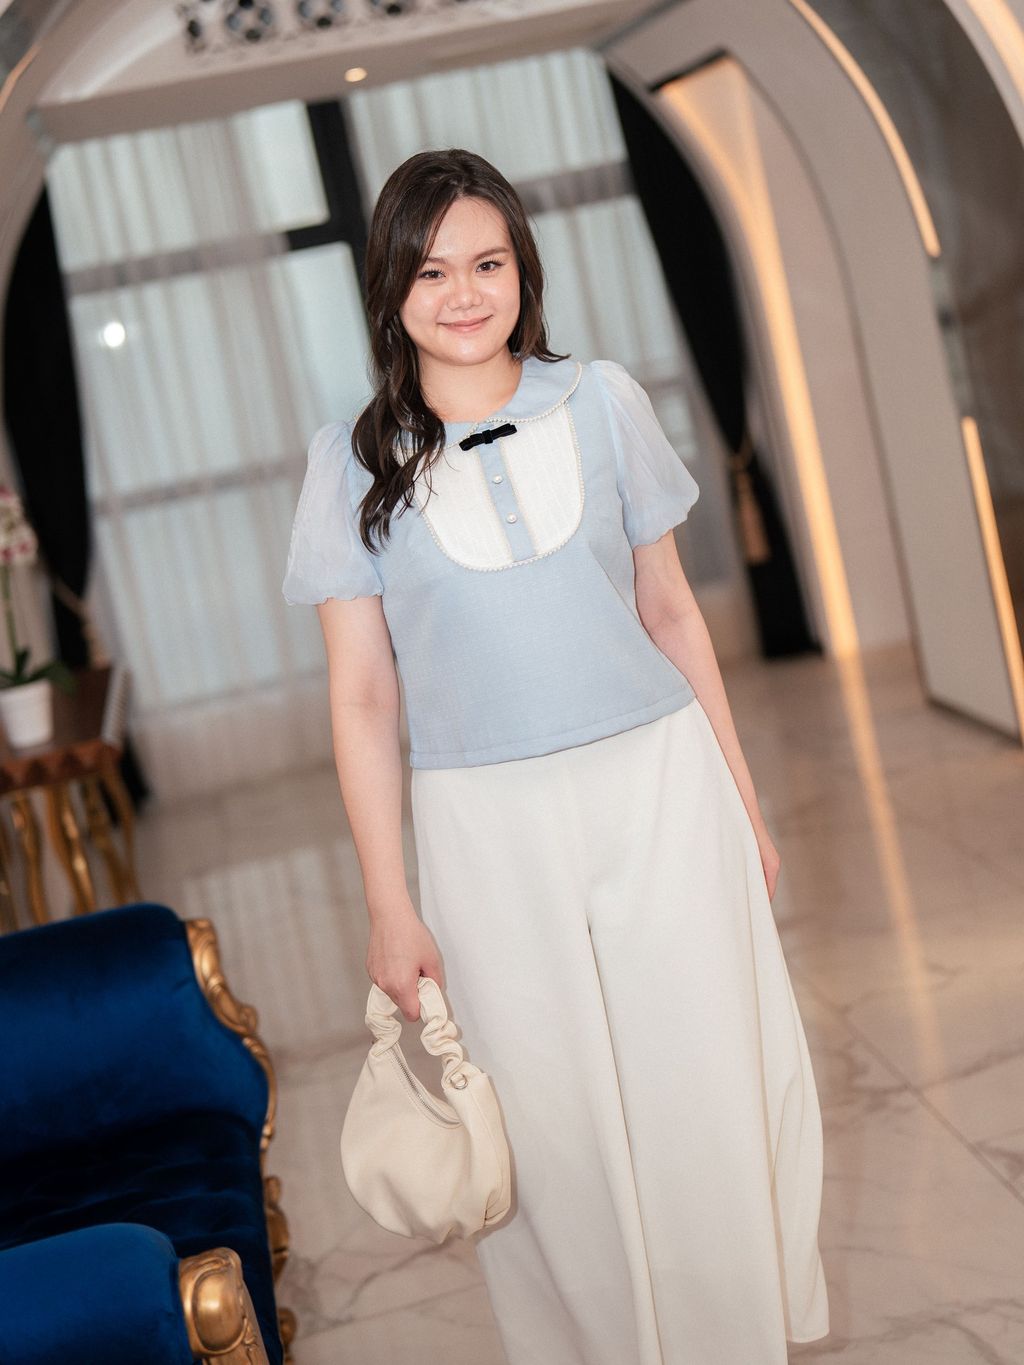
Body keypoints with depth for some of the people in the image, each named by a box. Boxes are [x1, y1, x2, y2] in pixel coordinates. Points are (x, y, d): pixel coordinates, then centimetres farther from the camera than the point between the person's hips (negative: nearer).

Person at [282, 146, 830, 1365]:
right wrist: (389, 907, -3)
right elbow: (362, 699, -1)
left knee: (708, 1094, 8)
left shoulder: (602, 401, 3)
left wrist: (740, 795, 9)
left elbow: (670, 610, 9)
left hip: (660, 786, 1)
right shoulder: (354, 462, -1)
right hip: (486, 826, -1)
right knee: (555, 1126, 8)